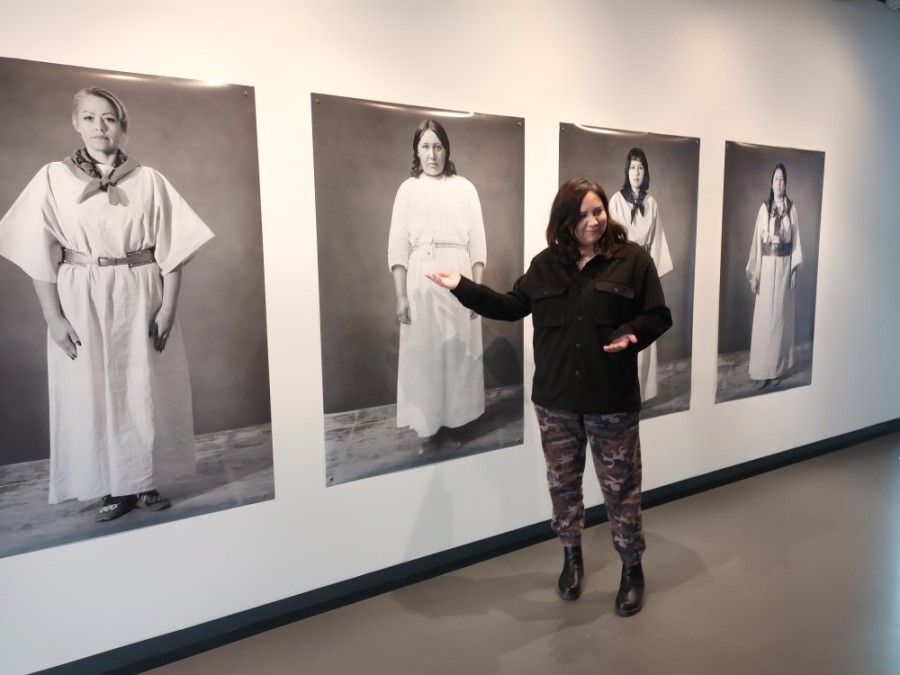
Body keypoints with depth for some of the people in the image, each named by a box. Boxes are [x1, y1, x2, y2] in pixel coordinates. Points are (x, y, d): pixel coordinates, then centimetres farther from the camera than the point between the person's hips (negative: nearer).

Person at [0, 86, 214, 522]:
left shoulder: (149, 180, 3)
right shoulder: (53, 178, 2)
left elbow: (172, 248, 0)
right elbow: (39, 254, 0)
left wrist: (168, 307, -6)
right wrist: (53, 317, -6)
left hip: (141, 300, 0)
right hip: (83, 302, 0)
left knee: (146, 393, 5)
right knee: (91, 395, 4)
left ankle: (147, 482, 20)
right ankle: (114, 489, 17)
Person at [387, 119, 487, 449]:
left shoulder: (464, 188, 6)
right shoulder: (408, 189, 5)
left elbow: (477, 243, 5)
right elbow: (398, 247, 1)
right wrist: (400, 296, -6)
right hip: (421, 281, -1)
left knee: (459, 352, 5)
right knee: (423, 354, 2)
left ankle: (454, 421, 18)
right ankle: (428, 426, 13)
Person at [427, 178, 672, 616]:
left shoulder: (633, 259, -4)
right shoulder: (546, 263, 5)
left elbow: (658, 317, -2)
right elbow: (513, 306, 9)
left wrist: (631, 335, -22)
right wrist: (463, 287, 2)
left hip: (612, 400, -3)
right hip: (555, 399, 3)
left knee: (621, 487, 9)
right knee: (563, 482, 15)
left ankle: (632, 569, 29)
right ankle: (571, 557, 37)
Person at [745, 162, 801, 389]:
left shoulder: (792, 208, 3)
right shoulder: (764, 208, 0)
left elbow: (796, 240, 4)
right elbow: (757, 241, -2)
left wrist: (795, 269, -1)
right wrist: (754, 273, -5)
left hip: (785, 265, 1)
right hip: (767, 265, -1)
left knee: (781, 315, 7)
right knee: (764, 316, 1)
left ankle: (777, 368, 16)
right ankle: (763, 370, 8)